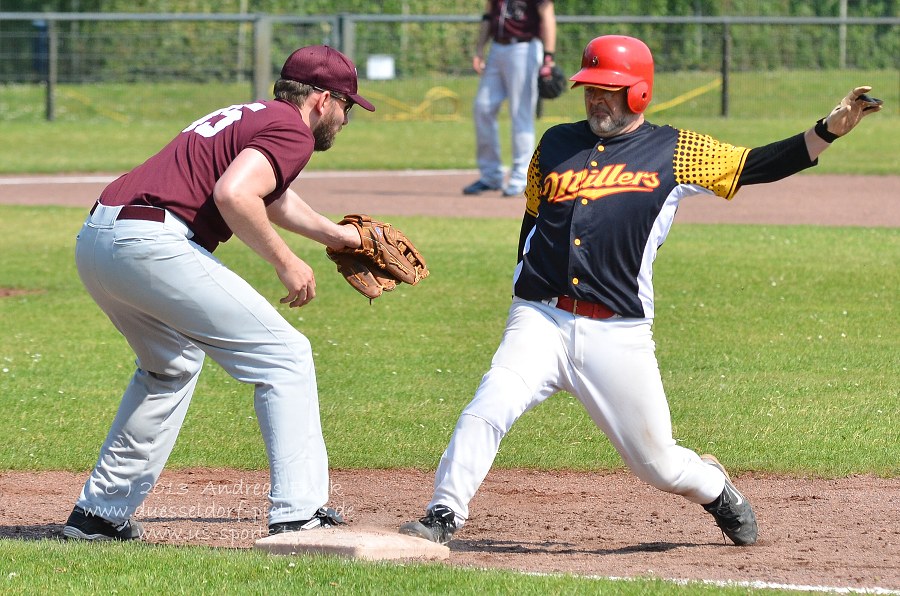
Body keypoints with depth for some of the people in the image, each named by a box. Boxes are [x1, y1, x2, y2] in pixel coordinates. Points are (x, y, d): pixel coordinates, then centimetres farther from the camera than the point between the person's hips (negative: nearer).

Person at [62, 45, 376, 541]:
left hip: (93, 241, 10)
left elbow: (271, 197, 48)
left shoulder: (249, 118, 29)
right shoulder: (291, 132, -1)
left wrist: (336, 235, 59)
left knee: (171, 367, 32)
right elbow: (233, 194, -19)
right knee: (284, 357, 0)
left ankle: (100, 513, 32)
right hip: (152, 243, -10)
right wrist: (286, 263, -7)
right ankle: (297, 515, -8)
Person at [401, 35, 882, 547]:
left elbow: (760, 165, 5)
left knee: (658, 463, 5)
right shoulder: (557, 144, 15)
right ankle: (444, 517, -17)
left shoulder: (673, 152, 6)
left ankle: (714, 486, 37)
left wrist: (829, 130, -5)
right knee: (488, 409, -23)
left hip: (619, 335, -1)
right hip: (542, 323, 2)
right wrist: (527, 299, 13)